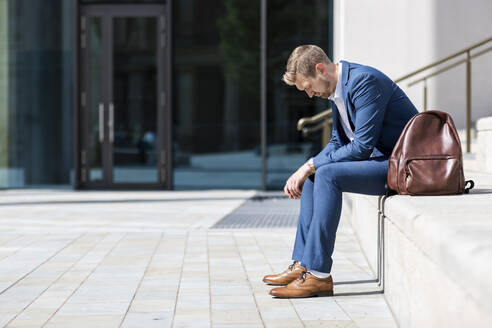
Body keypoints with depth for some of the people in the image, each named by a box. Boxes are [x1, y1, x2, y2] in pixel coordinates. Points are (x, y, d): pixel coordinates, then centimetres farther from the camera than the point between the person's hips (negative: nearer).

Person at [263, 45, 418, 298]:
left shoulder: (364, 80, -20)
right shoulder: (337, 89, 10)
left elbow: (362, 146, -24)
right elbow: (338, 142, 18)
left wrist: (310, 165, -17)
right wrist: (306, 170, 1)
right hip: (380, 158, 10)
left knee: (328, 174, -24)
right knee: (314, 175, 8)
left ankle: (319, 275, -22)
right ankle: (303, 264, 6)